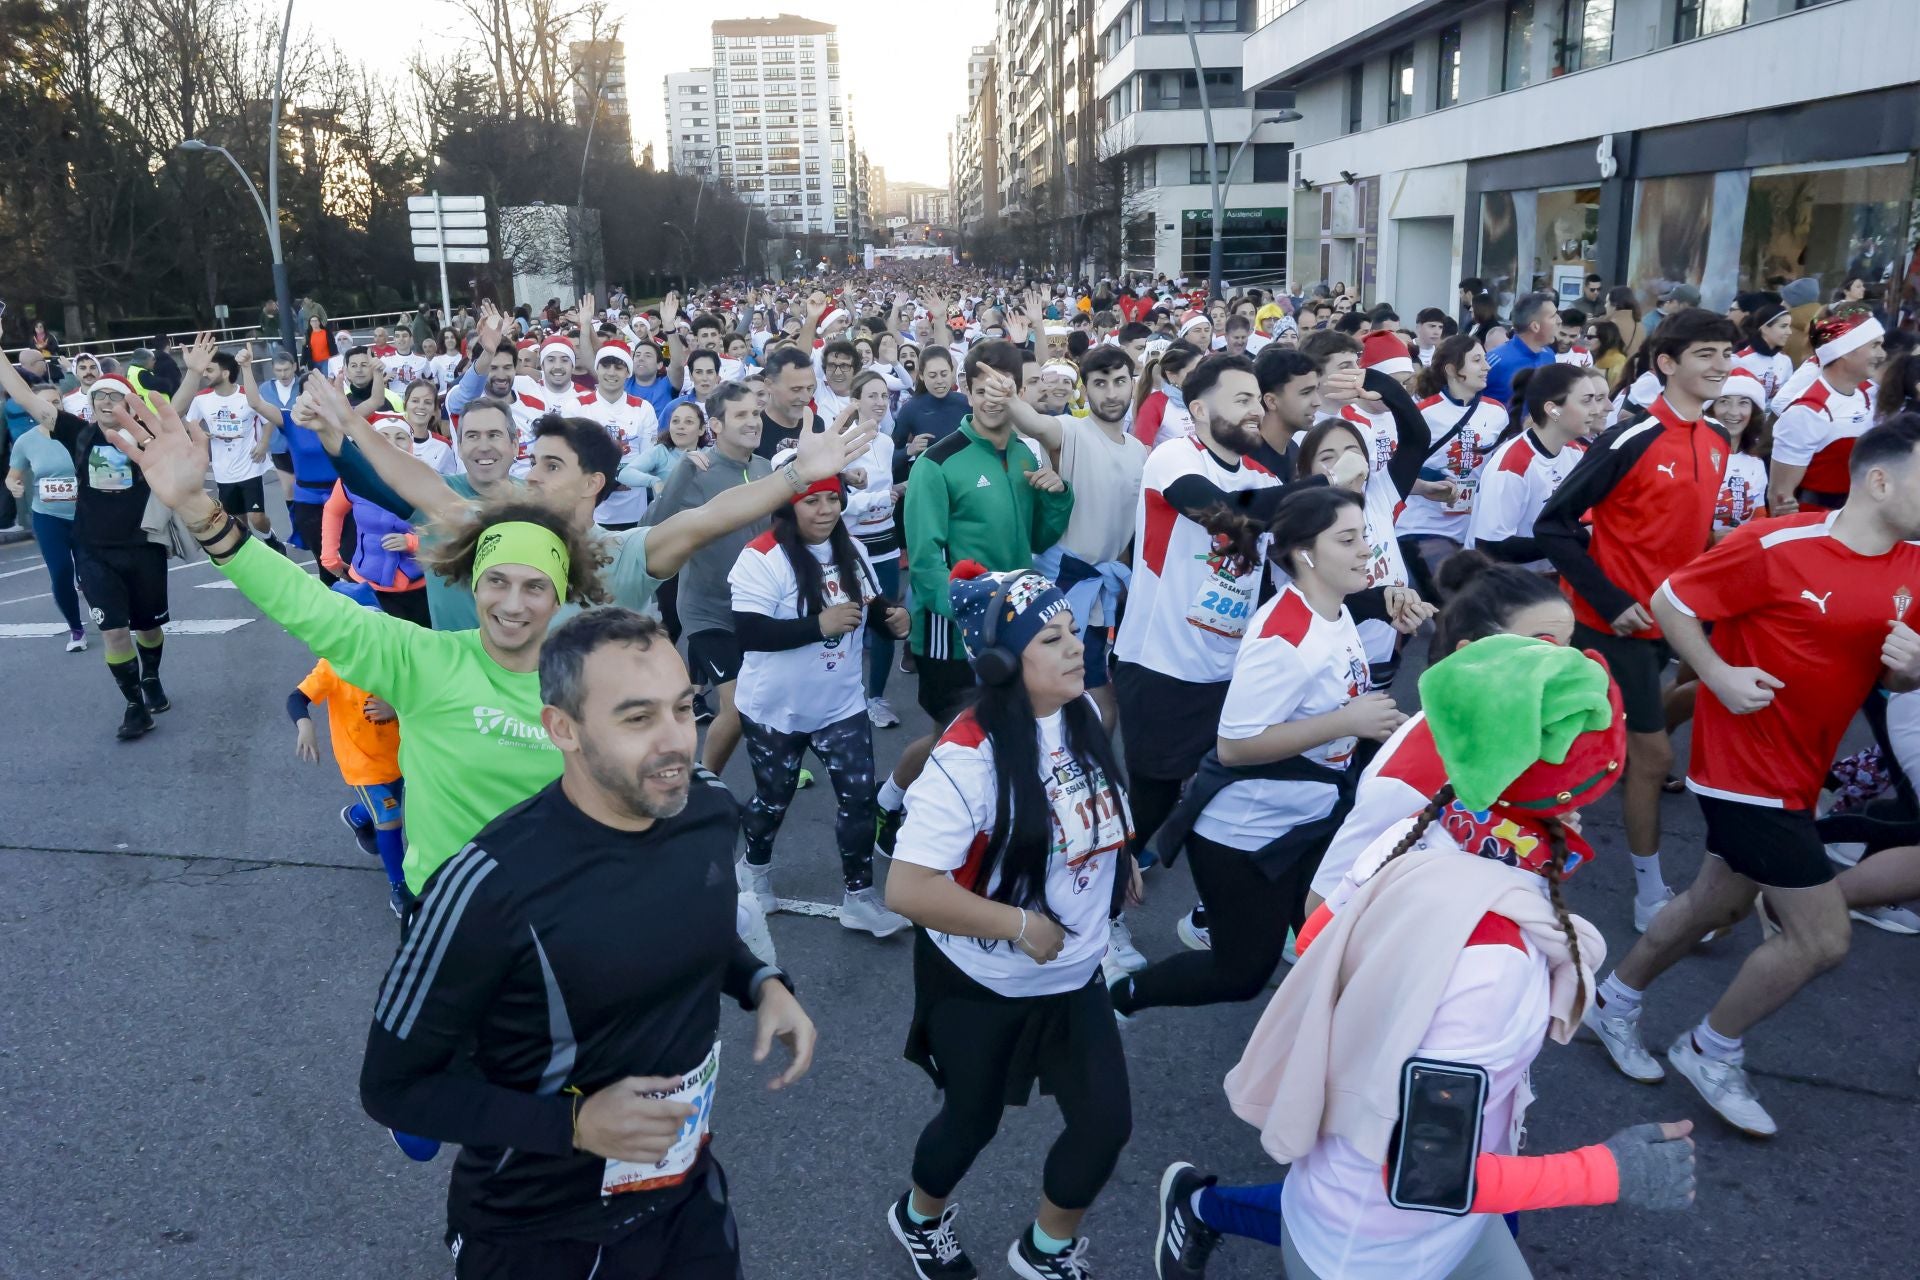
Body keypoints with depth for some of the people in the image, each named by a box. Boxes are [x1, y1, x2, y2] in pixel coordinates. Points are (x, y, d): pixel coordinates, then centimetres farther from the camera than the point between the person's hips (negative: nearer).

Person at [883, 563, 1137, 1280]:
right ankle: (920, 1217, 51)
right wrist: (1020, 925, -28)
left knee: (1106, 1121, 7)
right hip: (981, 982, -5)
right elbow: (907, 889, -34)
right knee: (974, 1120, 16)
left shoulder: (1082, 713, -8)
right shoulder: (970, 758, -30)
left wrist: (1120, 859, 4)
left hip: (1073, 975, 6)